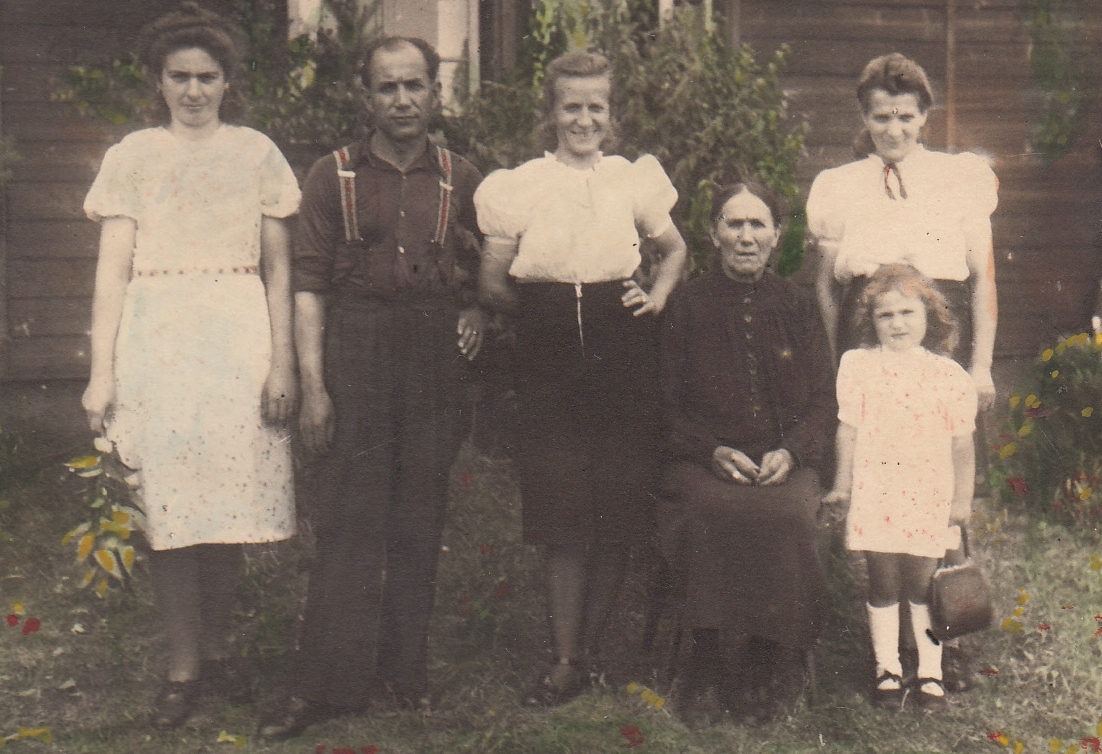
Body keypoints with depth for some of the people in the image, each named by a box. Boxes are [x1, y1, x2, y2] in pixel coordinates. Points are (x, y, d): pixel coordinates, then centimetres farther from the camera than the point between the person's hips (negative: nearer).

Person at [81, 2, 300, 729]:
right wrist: (102, 371, 0)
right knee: (168, 505, -3)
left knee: (229, 500, 0)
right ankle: (184, 666, 5)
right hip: (157, 341, 0)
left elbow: (278, 269, 8)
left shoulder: (256, 154, 9)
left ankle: (216, 647, 18)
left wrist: (282, 361, -1)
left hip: (238, 341, 0)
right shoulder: (133, 156, 9)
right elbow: (112, 271, 6)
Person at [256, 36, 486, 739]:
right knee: (348, 520, -3)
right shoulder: (334, 175, 3)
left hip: (437, 358, 2)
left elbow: (491, 268, 24)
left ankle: (404, 668, 18)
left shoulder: (462, 179, 10)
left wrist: (479, 313, 3)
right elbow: (309, 285, -1)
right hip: (355, 354, -2)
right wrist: (313, 384, -8)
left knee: (420, 519, 7)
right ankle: (326, 682, 4)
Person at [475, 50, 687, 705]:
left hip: (624, 353, 2)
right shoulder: (521, 186, 3)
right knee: (563, 513, -4)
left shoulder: (634, 180, 7)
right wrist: (552, 315, 0)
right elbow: (493, 287, 6)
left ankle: (593, 645, 19)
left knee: (621, 508, 3)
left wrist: (657, 299, 8)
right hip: (551, 357, -1)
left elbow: (675, 249, 24)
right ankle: (566, 659, 6)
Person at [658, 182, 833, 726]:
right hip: (705, 462, -1)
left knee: (785, 516, -32)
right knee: (715, 515, -34)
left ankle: (772, 670, -18)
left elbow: (823, 400, 13)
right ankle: (711, 671, -23)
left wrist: (790, 451, -7)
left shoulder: (796, 307, 14)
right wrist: (715, 451, -10)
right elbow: (668, 406, 7)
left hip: (785, 463, 1)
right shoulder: (687, 307, 9)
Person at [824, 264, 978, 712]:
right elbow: (848, 428, 5)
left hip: (928, 498, -1)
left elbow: (962, 443, 3)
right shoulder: (857, 366, 0)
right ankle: (886, 669, 23)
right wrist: (842, 483, 7)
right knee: (882, 585, 8)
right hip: (874, 495, 1)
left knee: (922, 586, 5)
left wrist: (962, 498, 4)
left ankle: (930, 674, 20)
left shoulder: (949, 376, -3)